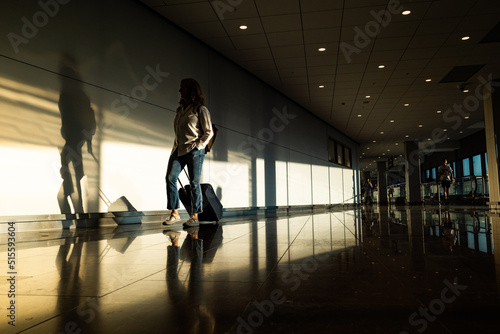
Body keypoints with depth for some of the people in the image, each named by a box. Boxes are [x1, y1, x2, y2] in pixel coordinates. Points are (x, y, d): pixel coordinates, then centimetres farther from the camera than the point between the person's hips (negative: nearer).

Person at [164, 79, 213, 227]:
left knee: (194, 183, -2)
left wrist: (198, 146, -11)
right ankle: (174, 213, 3)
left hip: (194, 150, -6)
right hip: (178, 150, 6)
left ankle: (195, 216, 6)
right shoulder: (180, 109, 18)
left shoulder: (200, 109, -1)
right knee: (170, 178, -5)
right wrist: (176, 146, 10)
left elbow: (209, 132, -3)